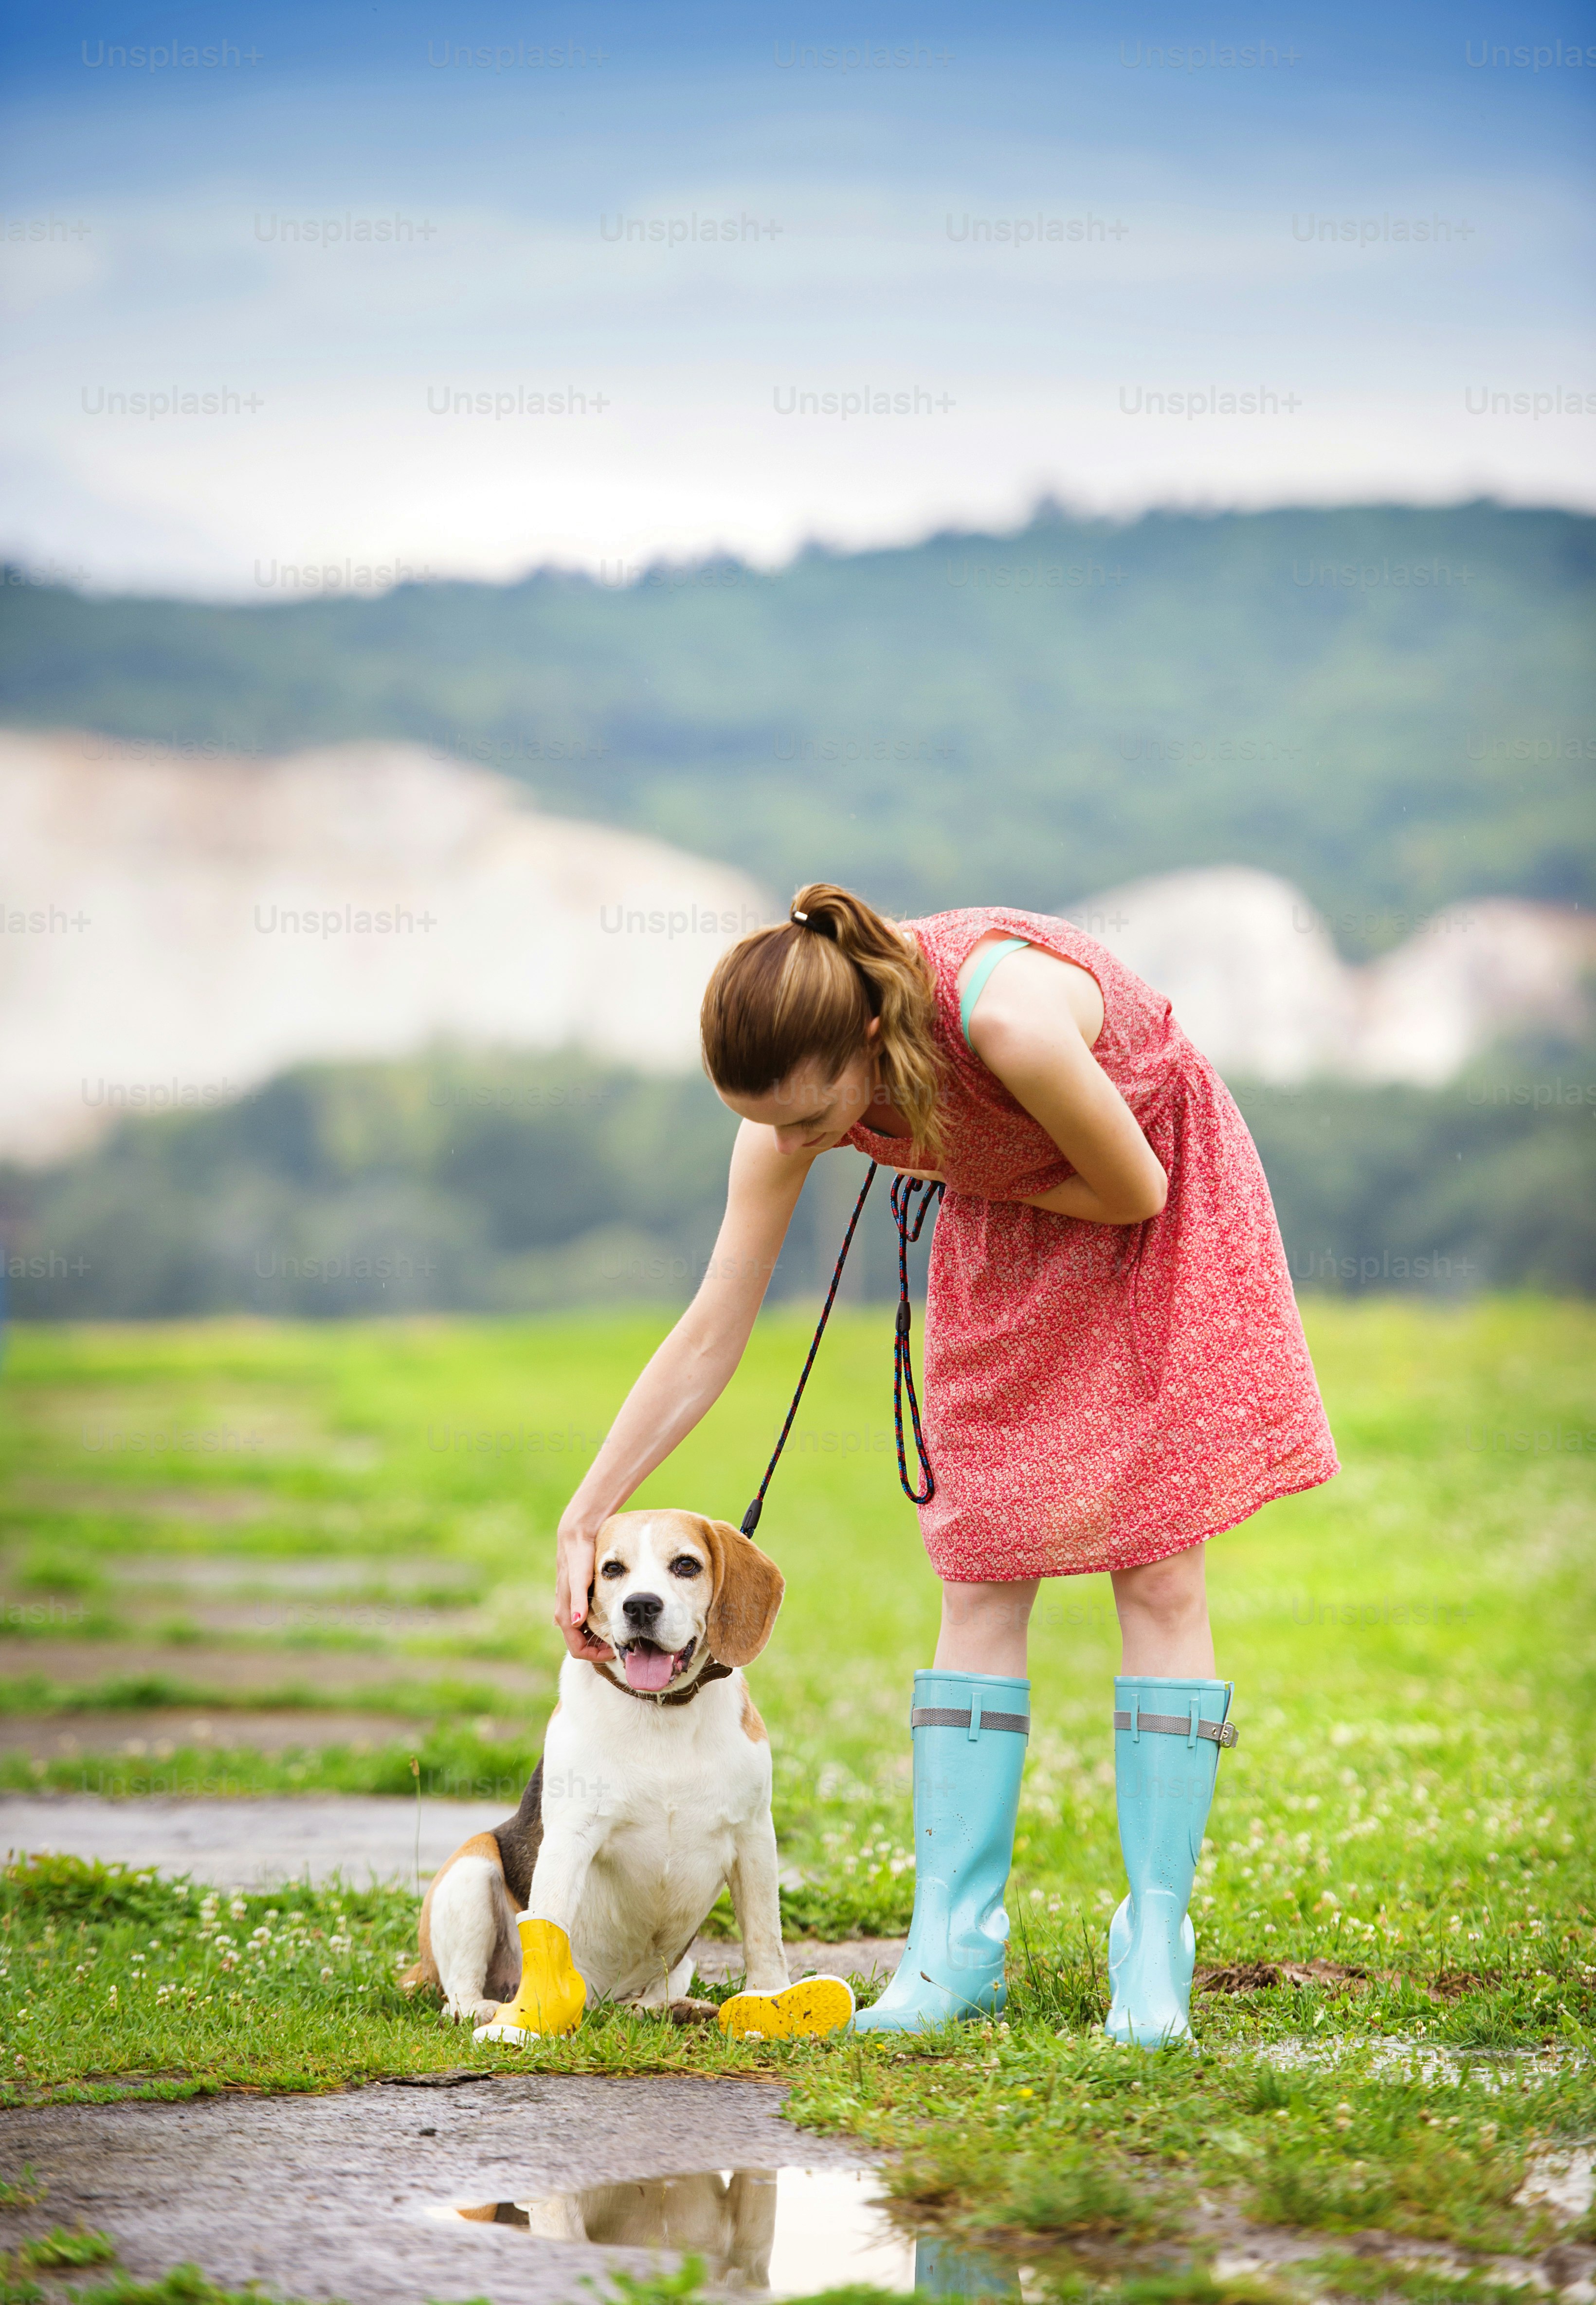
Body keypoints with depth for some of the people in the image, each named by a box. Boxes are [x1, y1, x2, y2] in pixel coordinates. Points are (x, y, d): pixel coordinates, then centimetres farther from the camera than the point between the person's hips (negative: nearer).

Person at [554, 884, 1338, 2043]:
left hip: (1159, 1204, -4)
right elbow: (711, 1335, -13)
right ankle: (957, 1940, -2)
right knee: (981, 1578, -3)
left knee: (1160, 1574, -8)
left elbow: (1134, 1191, -22)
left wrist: (965, 1163, -13)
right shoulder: (797, 1085, -22)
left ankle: (1157, 1943, -6)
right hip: (1006, 1223, 4)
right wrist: (584, 1521, -12)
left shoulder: (1010, 1017, -41)